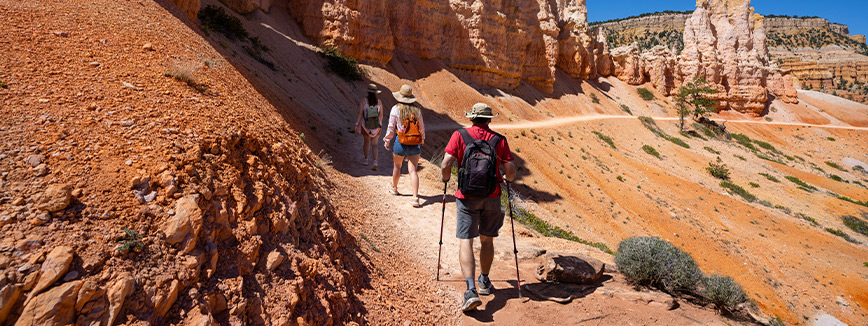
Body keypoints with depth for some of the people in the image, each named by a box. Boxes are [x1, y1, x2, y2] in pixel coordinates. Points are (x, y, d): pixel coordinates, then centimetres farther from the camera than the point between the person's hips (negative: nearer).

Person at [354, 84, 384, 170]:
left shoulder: (363, 101, -10)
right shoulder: (379, 102, -4)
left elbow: (359, 113, -12)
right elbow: (381, 114, 1)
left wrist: (356, 124, -5)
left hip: (366, 125, 0)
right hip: (376, 126, 1)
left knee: (367, 142, 23)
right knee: (374, 145, 4)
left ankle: (366, 160, 29)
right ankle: (375, 162, -14)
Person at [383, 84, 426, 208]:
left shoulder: (396, 109, -5)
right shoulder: (417, 110, 2)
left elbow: (391, 127, -2)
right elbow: (422, 128, 9)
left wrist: (387, 141, 10)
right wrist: (422, 140, 24)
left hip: (400, 143, -1)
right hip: (415, 144, 1)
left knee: (397, 166, 21)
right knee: (413, 170, -1)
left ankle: (394, 188, 42)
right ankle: (415, 198, -10)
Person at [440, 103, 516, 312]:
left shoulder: (460, 136, -4)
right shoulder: (499, 140, 0)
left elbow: (446, 165, -12)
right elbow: (510, 172, -3)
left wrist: (446, 179, 9)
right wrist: (508, 179, 20)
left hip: (467, 198, -2)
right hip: (492, 197, 2)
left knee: (465, 241, -1)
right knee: (487, 240, 18)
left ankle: (471, 290, -15)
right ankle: (484, 282, 34)